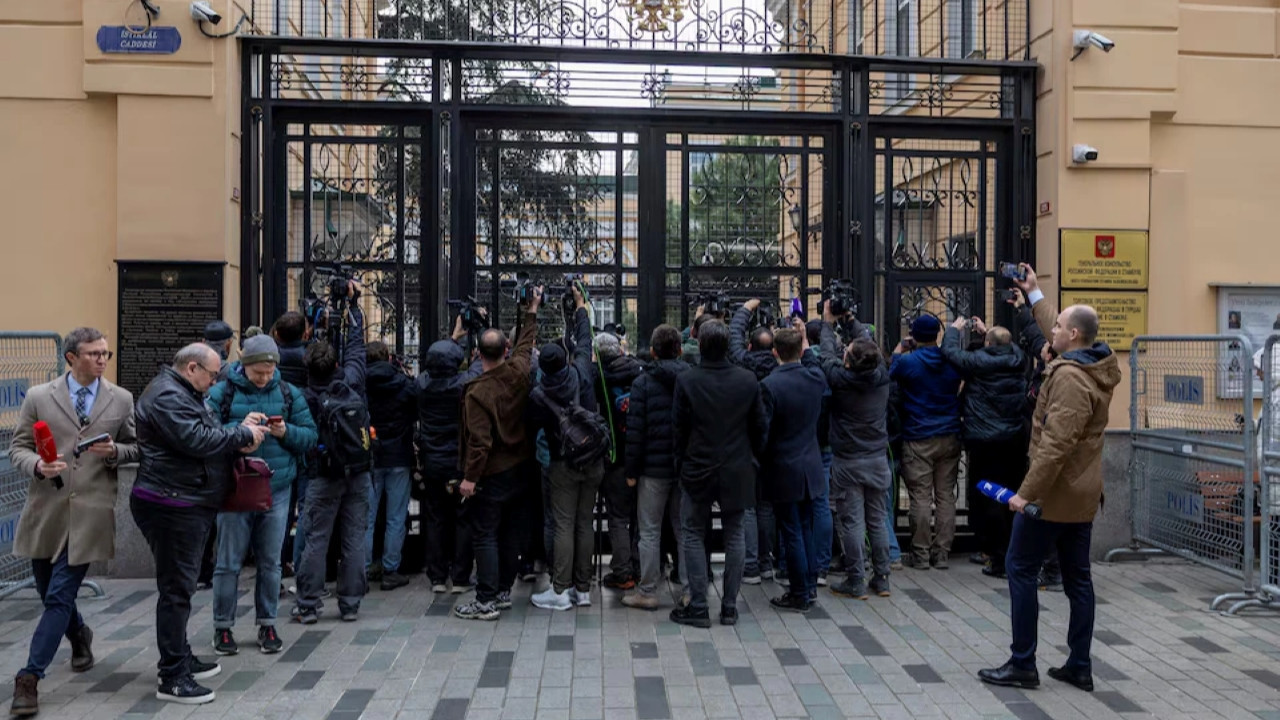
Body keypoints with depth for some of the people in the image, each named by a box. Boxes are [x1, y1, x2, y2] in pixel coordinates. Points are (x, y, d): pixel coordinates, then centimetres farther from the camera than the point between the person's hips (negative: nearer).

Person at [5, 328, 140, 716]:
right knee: (50, 594, 16)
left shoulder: (122, 399, 2)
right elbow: (18, 449, 4)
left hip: (90, 513, -2)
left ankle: (29, 678, 3)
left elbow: (137, 448, 8)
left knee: (59, 597, -6)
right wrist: (38, 466, -17)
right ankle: (79, 635, 45)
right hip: (46, 511, 2)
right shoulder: (38, 397, 2)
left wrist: (114, 451, -13)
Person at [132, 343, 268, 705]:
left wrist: (238, 434, -1)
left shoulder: (184, 394, 19)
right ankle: (173, 678, 1)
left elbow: (206, 433, 17)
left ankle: (182, 658, 32)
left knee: (180, 586, 19)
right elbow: (197, 441, -25)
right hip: (172, 507, -11)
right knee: (176, 589, -6)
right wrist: (243, 435, -15)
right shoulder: (167, 397, -16)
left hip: (189, 505, 11)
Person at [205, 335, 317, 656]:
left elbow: (310, 437, 3)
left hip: (277, 490, 2)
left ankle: (267, 624, 23)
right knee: (229, 563, 6)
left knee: (270, 562, 10)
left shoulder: (288, 393, 5)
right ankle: (223, 627, 20)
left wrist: (286, 432, -16)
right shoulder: (221, 393, -3)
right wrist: (240, 428, -23)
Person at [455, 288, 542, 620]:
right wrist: (532, 309, 31)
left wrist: (470, 477, -17)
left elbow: (480, 441, -24)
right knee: (509, 533, 15)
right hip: (518, 468, 7)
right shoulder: (519, 372, -4)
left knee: (484, 535, -1)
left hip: (492, 474, -7)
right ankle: (504, 591, 26)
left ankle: (487, 601, 2)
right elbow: (526, 342, 17)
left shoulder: (478, 391, -21)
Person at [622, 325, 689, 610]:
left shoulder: (643, 383, -9)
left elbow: (636, 431, -10)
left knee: (650, 531, 5)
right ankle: (689, 590, 15)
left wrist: (632, 470, -4)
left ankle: (647, 592, 11)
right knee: (684, 529, 11)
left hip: (654, 467, -4)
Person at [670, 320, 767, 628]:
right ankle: (729, 607, 16)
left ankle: (698, 608, 8)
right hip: (737, 471, 3)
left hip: (697, 470, -2)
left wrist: (681, 463, 7)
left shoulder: (686, 380, -13)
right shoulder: (748, 380, -5)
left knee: (694, 535, 8)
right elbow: (759, 426, 2)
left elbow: (679, 428, -6)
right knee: (734, 535, 11)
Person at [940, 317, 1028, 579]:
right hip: (1015, 441, 6)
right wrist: (986, 331, 34)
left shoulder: (979, 361, -14)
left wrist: (955, 328, 16)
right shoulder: (1017, 359, 2)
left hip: (985, 443, -6)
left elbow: (950, 351, -2)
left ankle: (999, 559, 1)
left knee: (988, 501, 1)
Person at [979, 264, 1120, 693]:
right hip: (1082, 491, 10)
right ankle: (1080, 667, 17)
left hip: (1055, 492, -10)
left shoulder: (1070, 376, -21)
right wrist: (1034, 294, 32)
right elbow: (1055, 334, 28)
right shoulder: (1097, 365, 7)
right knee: (1077, 577, 11)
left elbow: (1055, 444, -27)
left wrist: (1027, 492, -25)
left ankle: (1022, 665, 4)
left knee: (1021, 569, -1)